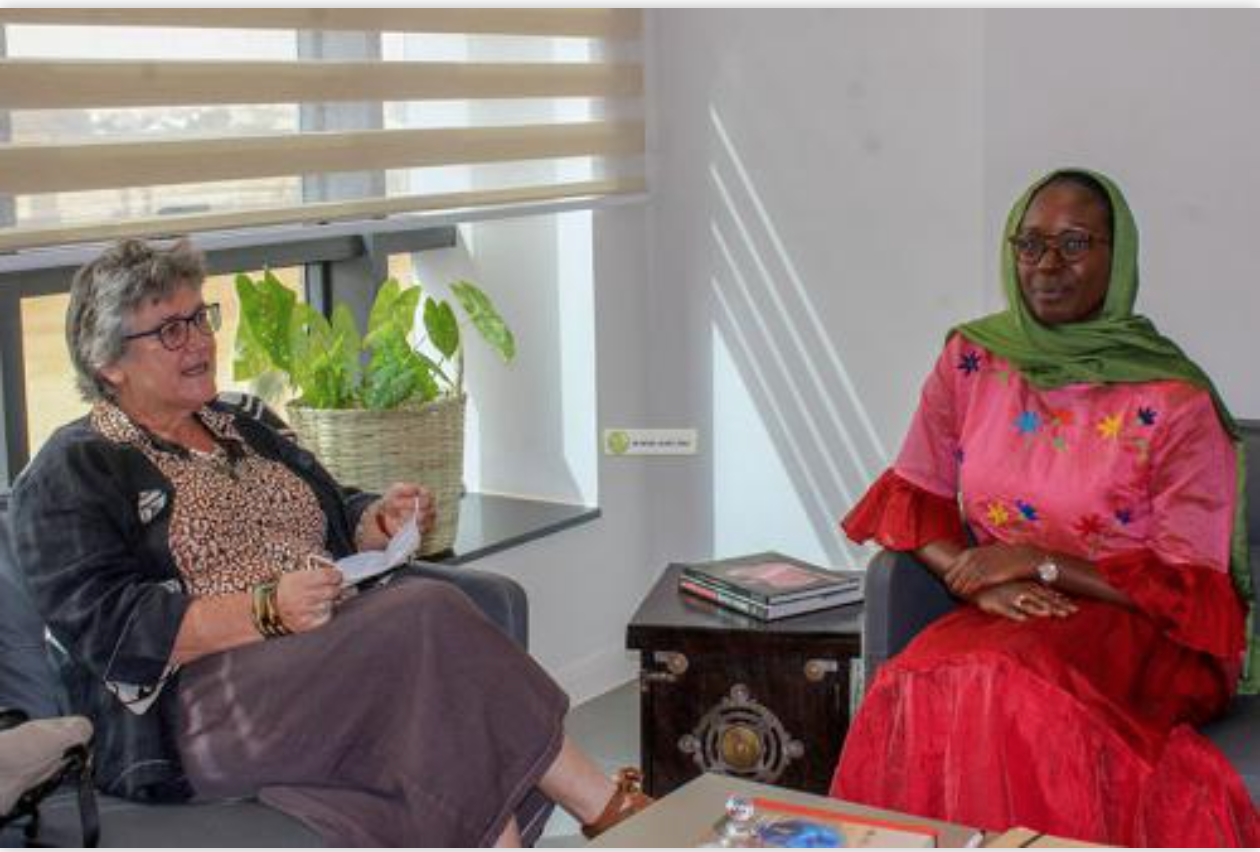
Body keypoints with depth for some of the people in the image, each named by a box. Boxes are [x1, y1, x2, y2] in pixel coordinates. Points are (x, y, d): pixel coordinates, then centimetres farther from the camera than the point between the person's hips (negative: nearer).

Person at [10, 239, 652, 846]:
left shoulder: (239, 429, 26)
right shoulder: (70, 473, 4)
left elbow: (336, 524, 28)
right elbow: (107, 625, -9)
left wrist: (382, 521, 3)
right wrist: (266, 611, -21)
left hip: (333, 665, 7)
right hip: (200, 714, -7)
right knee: (426, 617, -29)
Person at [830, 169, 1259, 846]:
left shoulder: (1175, 403, -8)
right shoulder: (969, 359, 6)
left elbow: (1192, 586, -6)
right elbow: (909, 496, 9)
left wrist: (1038, 563, -14)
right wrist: (976, 576, -11)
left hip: (1136, 630, -3)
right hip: (998, 616, 3)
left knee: (1021, 693, -35)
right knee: (917, 689, -30)